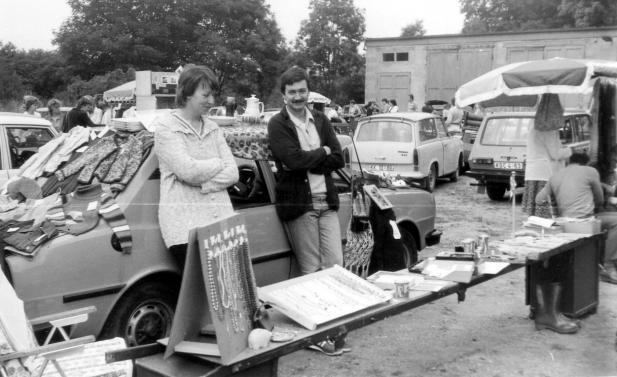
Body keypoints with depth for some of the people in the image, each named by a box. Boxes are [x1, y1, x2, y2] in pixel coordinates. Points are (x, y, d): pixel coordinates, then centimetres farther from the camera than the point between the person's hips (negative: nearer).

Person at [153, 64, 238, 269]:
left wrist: (201, 184, -8)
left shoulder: (212, 128, 17)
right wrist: (219, 164, 2)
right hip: (186, 228, -5)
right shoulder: (166, 126, 0)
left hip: (222, 222, 5)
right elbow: (188, 170, -14)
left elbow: (233, 173, 7)